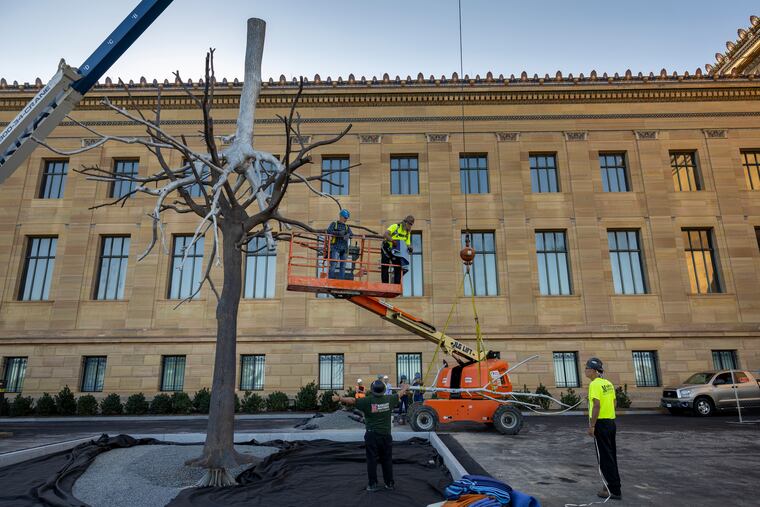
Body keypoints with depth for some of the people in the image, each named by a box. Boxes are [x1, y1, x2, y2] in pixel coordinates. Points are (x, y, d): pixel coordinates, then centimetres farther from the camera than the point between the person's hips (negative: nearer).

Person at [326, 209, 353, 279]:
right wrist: (338, 233, -23)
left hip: (344, 248, 4)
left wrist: (348, 235, -19)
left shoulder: (347, 227, 18)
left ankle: (341, 280, 9)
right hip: (335, 247, -4)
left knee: (343, 265, 4)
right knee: (333, 264, -13)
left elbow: (351, 235, 5)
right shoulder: (334, 224, 8)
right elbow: (329, 231, -9)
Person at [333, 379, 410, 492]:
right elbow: (399, 395, 17)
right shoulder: (389, 399, -2)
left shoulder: (368, 401, -12)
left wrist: (339, 398, -1)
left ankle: (372, 484, 11)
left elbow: (352, 401, -12)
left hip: (372, 435, -3)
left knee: (372, 460, 7)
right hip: (386, 434, 3)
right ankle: (389, 483, 23)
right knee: (387, 459, 14)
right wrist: (404, 388, 37)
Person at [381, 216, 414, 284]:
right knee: (385, 268, -5)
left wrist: (409, 248, -23)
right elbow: (385, 235, -25)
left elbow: (407, 244, 2)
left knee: (398, 268, -6)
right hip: (386, 250, -5)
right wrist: (392, 240, -42)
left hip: (396, 252, 5)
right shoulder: (395, 226, -12)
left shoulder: (408, 233, 6)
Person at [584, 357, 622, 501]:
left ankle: (614, 491, 3)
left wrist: (591, 426, -20)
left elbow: (597, 405, -23)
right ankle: (614, 485, 27)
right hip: (611, 422, 9)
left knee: (604, 458, -1)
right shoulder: (608, 383, 10)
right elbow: (613, 402, 15)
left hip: (601, 423, -9)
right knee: (611, 456, 17)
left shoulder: (595, 384, -16)